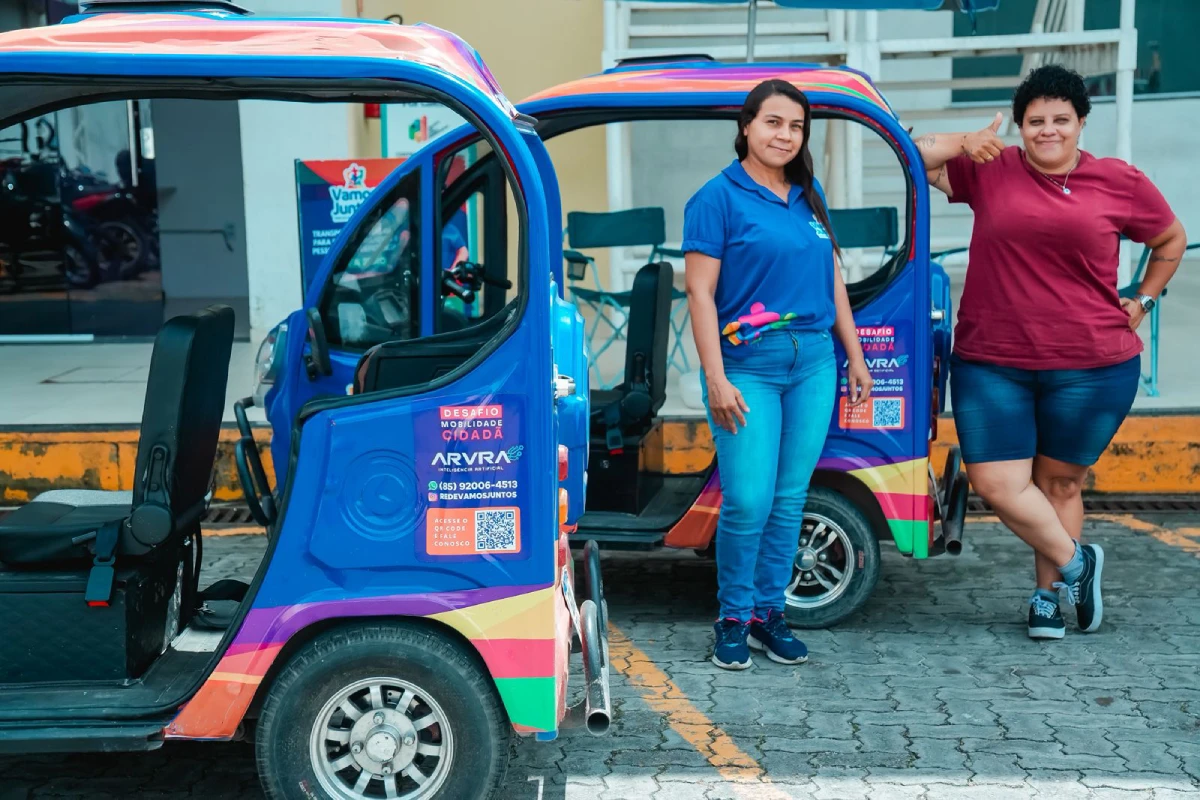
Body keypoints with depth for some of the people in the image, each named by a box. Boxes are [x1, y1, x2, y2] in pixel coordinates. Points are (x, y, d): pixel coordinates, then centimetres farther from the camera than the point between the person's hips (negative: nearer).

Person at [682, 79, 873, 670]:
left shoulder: (810, 198, 14)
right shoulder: (719, 198, -4)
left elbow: (834, 283, 19)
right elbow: (700, 294, -9)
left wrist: (855, 356, 15)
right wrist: (715, 379, -15)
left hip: (814, 364, 5)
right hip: (747, 365, -5)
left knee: (790, 499, 8)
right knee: (748, 501, -8)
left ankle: (769, 612, 21)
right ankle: (733, 618, 11)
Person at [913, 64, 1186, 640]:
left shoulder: (1120, 183, 4)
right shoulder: (990, 171, 3)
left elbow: (1172, 240, 19)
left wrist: (1143, 300, 11)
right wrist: (968, 143, -12)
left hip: (1091, 368, 0)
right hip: (992, 364, 1)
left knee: (1059, 483, 10)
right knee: (996, 483, -4)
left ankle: (1049, 594, 27)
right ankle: (1075, 563, 19)